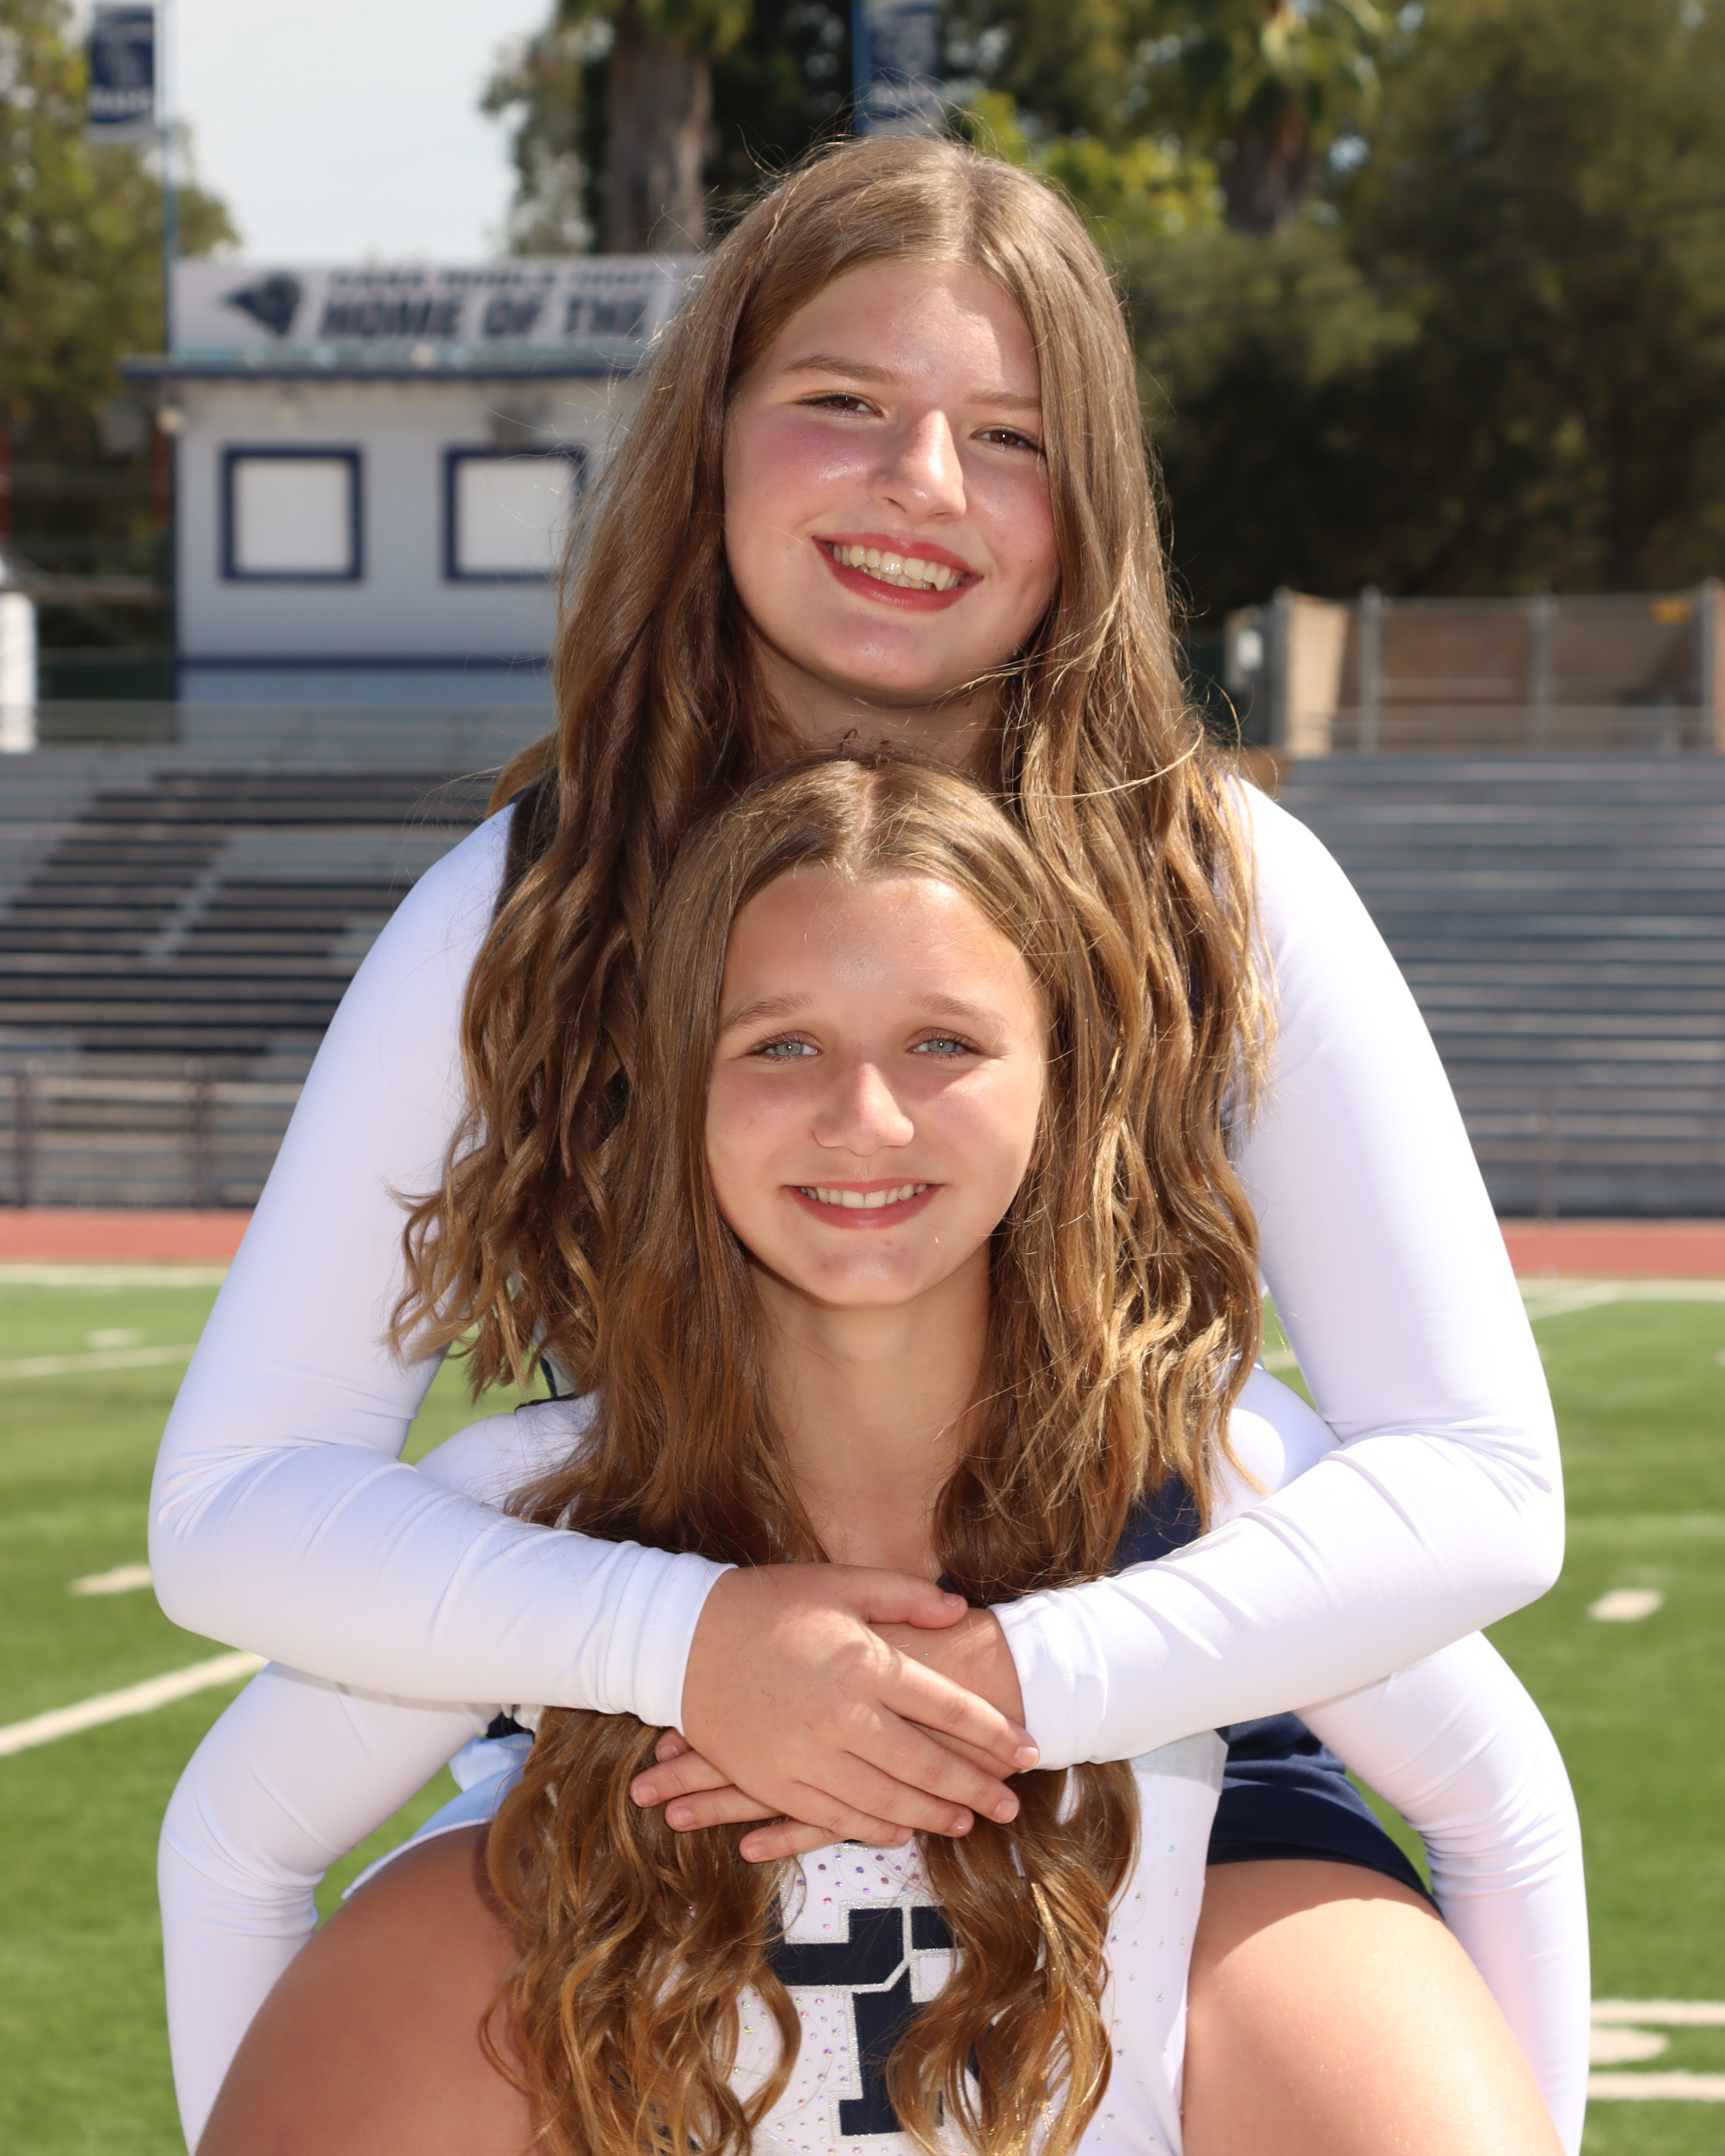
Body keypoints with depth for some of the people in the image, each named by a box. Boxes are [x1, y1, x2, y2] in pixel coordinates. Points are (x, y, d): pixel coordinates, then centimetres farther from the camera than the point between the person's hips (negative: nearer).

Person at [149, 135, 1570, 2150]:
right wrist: (679, 1640, -23)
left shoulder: (1227, 888, -6)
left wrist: (1029, 1680, -22)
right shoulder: (517, 912, -4)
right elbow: (233, 1502, -6)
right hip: (665, 1792, 1)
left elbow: (1481, 1486, -8)